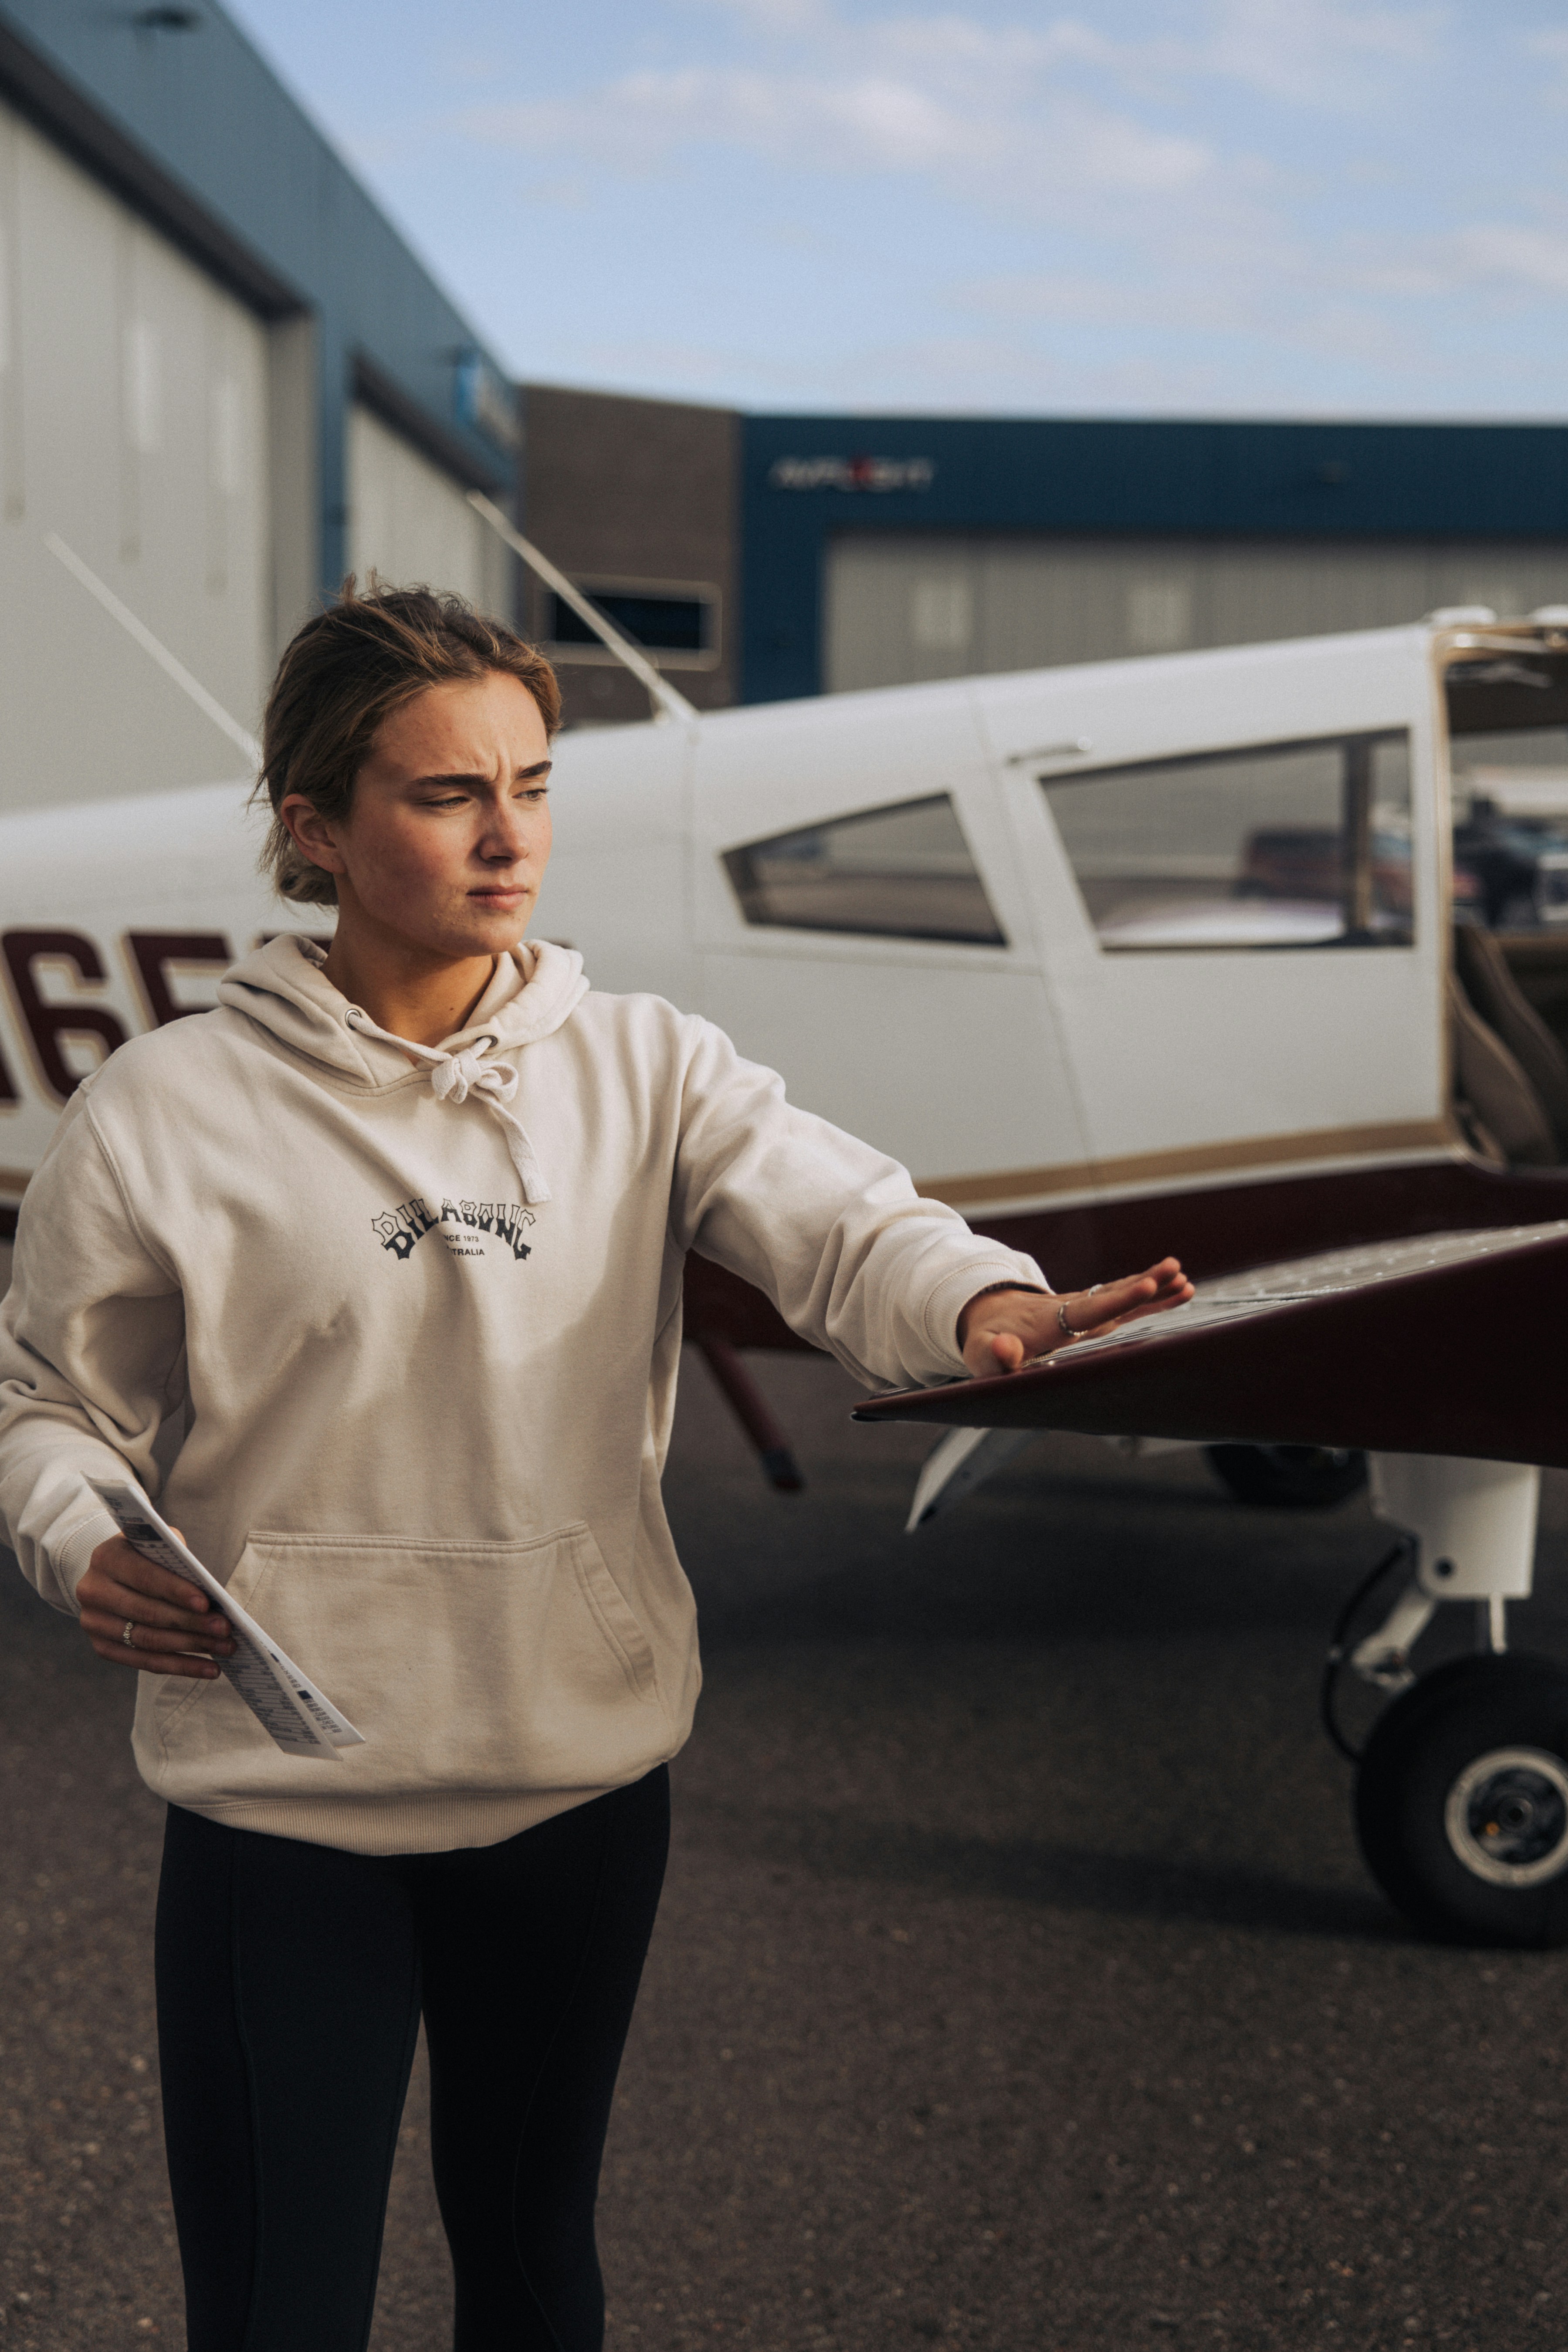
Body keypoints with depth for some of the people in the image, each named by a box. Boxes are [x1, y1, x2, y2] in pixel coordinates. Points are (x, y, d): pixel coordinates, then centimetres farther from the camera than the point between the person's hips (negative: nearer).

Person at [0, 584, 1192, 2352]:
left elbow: (832, 1218, -17)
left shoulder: (641, 1068, -1)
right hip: (278, 1799, -2)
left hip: (583, 1770, 3)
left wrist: (985, 1302, -39)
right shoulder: (162, 1116, -6)